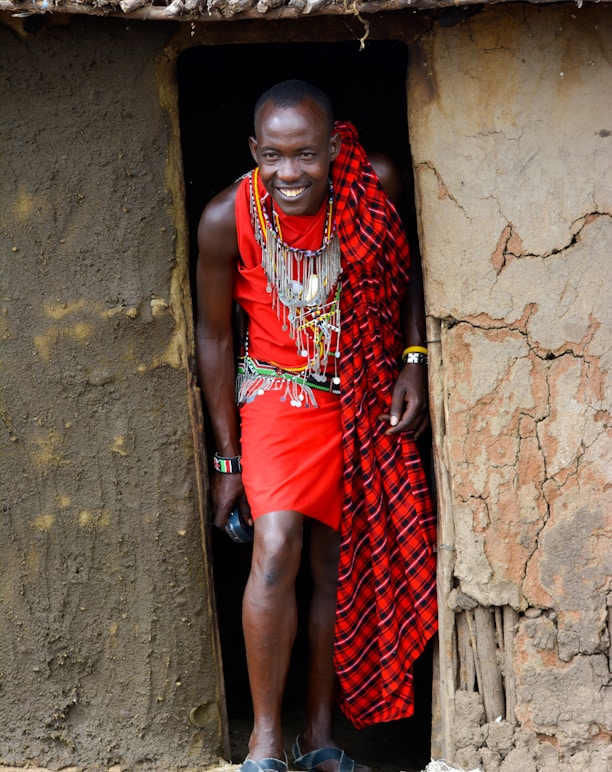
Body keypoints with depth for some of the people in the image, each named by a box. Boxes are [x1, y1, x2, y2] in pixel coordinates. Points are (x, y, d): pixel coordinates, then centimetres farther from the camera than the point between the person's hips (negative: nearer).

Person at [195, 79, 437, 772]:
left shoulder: (375, 184, -14)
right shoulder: (227, 218, -17)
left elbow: (407, 272, 6)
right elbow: (214, 336, -5)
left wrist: (413, 363, -6)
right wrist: (229, 458, -2)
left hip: (365, 396, 2)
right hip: (279, 391, -2)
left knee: (339, 564, 5)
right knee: (276, 547, -21)